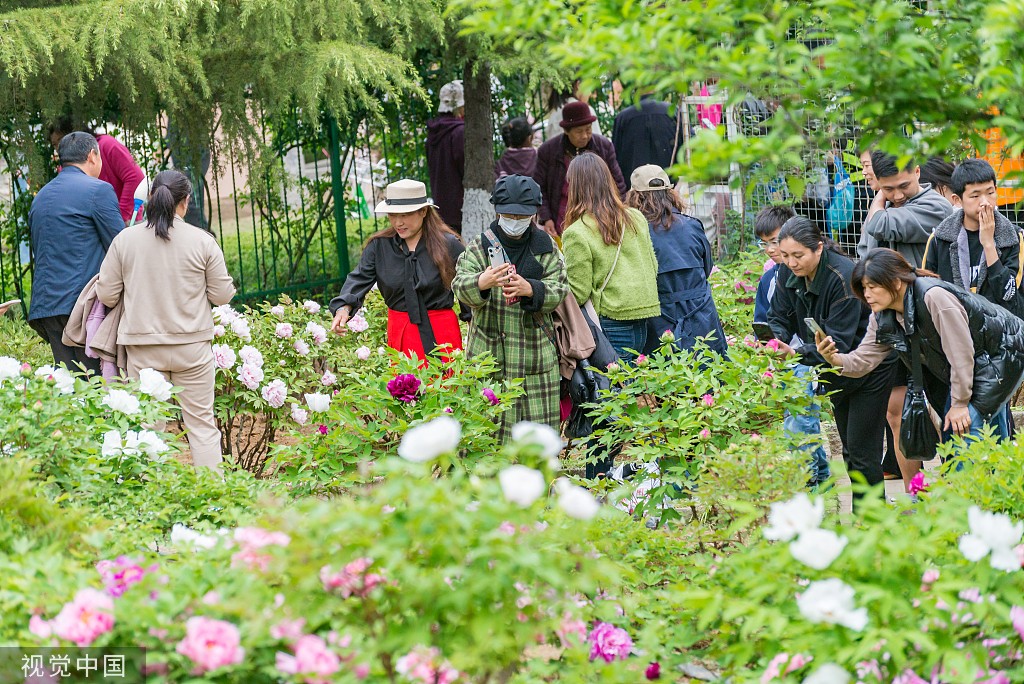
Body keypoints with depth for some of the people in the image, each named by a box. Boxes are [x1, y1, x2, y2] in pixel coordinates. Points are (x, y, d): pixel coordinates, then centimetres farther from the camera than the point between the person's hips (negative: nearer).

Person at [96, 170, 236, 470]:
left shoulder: (125, 239, -2)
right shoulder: (202, 241, -5)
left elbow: (106, 296, 2)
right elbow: (222, 295, 1)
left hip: (143, 346, 1)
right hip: (192, 344, -1)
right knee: (201, 422, 6)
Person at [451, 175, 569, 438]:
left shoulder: (546, 248, 9)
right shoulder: (480, 246, 4)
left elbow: (559, 289, -2)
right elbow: (460, 286, -10)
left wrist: (531, 289, -24)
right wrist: (481, 283, -35)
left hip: (536, 353, 1)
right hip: (489, 353, -1)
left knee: (540, 422, 0)